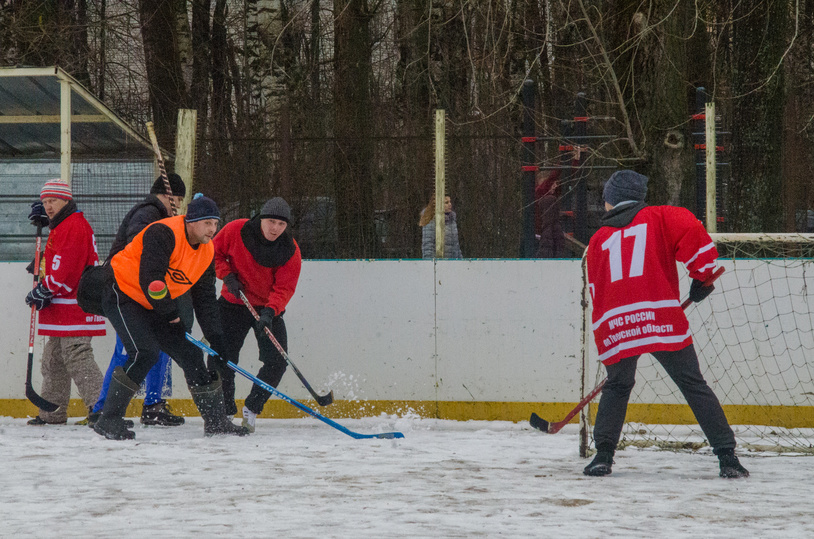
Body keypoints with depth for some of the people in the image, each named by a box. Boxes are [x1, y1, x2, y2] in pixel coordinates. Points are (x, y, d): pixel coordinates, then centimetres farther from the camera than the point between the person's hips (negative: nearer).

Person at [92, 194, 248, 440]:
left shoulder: (206, 252, 3)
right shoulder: (163, 234, -24)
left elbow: (205, 297, 8)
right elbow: (150, 279, -30)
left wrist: (216, 337, 1)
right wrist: (169, 311, -17)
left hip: (154, 305, 8)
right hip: (123, 294, -8)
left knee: (190, 353, 4)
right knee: (145, 352, -25)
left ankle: (216, 421, 15)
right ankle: (109, 420, -20)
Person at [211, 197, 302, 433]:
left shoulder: (291, 251, -15)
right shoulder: (236, 230, -16)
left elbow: (284, 288, -18)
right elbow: (215, 252, 0)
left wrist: (270, 312, -35)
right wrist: (227, 275, -15)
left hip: (269, 308, 1)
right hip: (233, 304, -1)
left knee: (277, 362, -10)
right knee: (221, 359, -9)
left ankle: (251, 409, 8)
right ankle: (224, 412, 9)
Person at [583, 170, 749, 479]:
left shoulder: (598, 241, 22)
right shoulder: (657, 218, 13)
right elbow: (691, 233, -6)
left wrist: (607, 338, 31)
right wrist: (703, 275, 5)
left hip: (615, 326, 3)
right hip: (661, 322, -2)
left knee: (618, 386, 25)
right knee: (693, 385, 3)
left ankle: (603, 455, 13)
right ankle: (727, 457, -4)